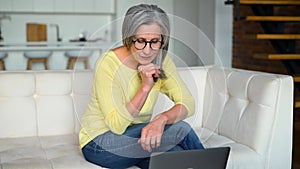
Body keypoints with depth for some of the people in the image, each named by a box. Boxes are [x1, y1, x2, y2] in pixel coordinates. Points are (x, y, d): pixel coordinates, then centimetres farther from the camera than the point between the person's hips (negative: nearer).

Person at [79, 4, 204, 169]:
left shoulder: (161, 60, -6)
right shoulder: (107, 64, -22)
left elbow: (187, 102, -14)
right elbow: (117, 125, -23)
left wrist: (162, 118, -35)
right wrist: (145, 87, -30)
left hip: (136, 134, 5)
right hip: (100, 141, -5)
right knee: (181, 130, -24)